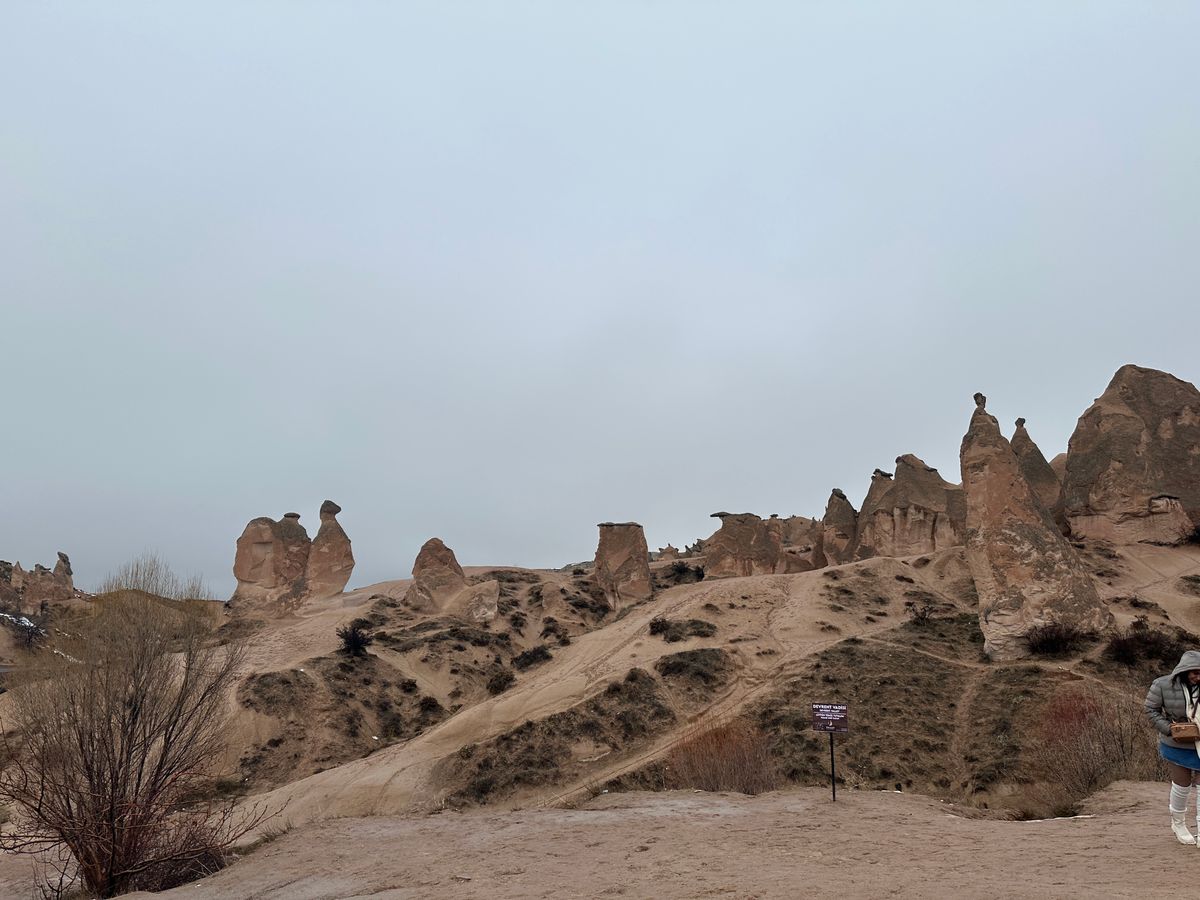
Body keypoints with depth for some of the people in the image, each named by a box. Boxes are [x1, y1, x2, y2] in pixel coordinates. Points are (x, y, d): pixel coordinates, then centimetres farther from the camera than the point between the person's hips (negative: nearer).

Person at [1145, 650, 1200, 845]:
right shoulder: (1163, 685, -15)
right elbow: (1151, 709, -6)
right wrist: (1168, 729, -19)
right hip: (1177, 746, -1)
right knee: (1181, 785, 9)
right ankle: (1178, 824, 33)